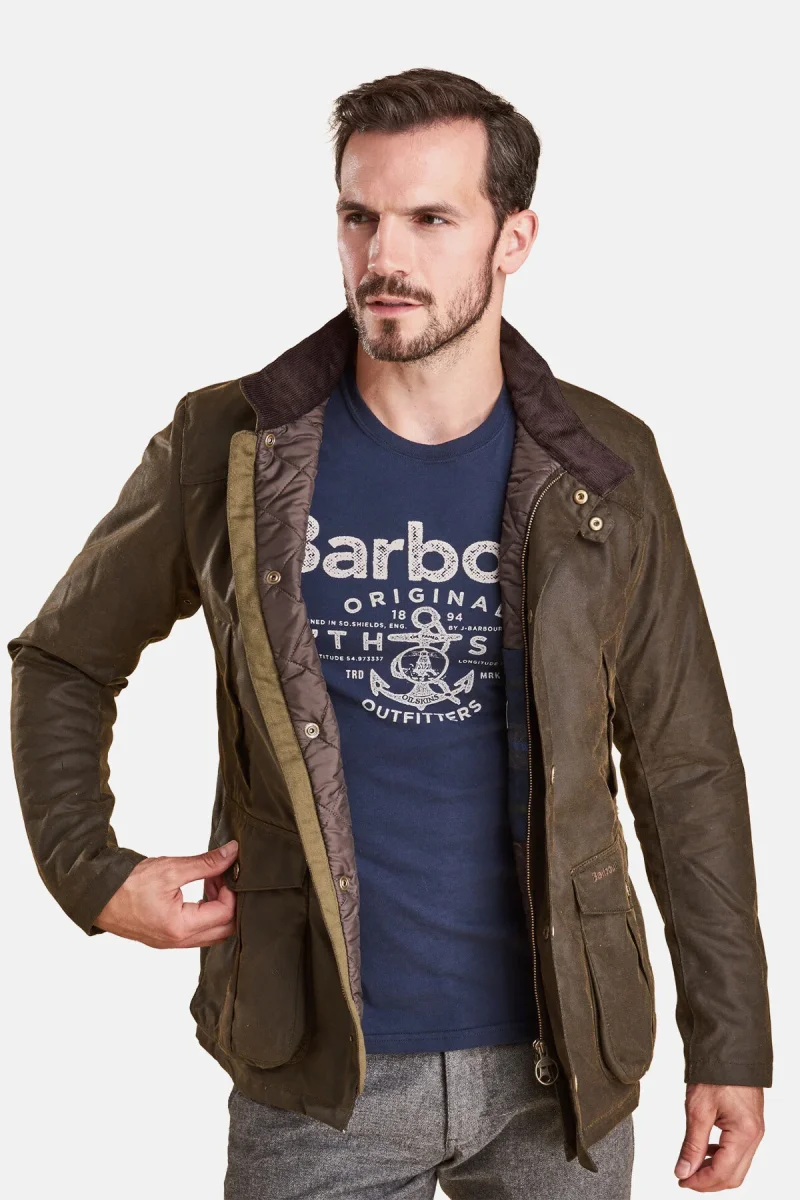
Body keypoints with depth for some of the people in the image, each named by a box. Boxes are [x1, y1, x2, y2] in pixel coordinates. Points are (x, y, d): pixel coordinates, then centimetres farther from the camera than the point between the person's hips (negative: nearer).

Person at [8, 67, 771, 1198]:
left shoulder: (603, 471, -2)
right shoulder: (227, 450, -5)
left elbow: (684, 768, 3)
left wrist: (732, 1040, 3)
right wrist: (91, 873, -3)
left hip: (558, 1065, 1)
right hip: (320, 1075, -1)